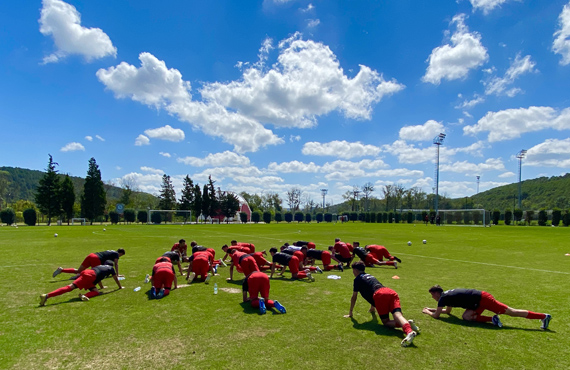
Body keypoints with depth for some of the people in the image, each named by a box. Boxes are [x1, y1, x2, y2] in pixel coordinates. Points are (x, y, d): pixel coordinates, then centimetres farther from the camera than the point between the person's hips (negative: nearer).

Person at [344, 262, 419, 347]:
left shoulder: (358, 279, 20)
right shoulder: (369, 276, 40)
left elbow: (354, 297, 23)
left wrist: (350, 313, 36)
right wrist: (372, 308, 68)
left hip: (380, 295, -7)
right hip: (391, 292, 7)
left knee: (386, 322, -8)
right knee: (398, 315, -13)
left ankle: (409, 331, -35)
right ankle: (406, 323, -47)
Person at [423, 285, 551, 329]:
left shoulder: (443, 297, -8)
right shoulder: (447, 295, 20)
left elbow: (436, 316, -4)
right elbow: (447, 311, 36)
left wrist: (427, 312, 16)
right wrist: (431, 309, 35)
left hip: (481, 299, -9)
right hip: (479, 299, 9)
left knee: (510, 311, -4)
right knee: (466, 316, 0)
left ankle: (543, 316, 3)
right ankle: (492, 319, -5)